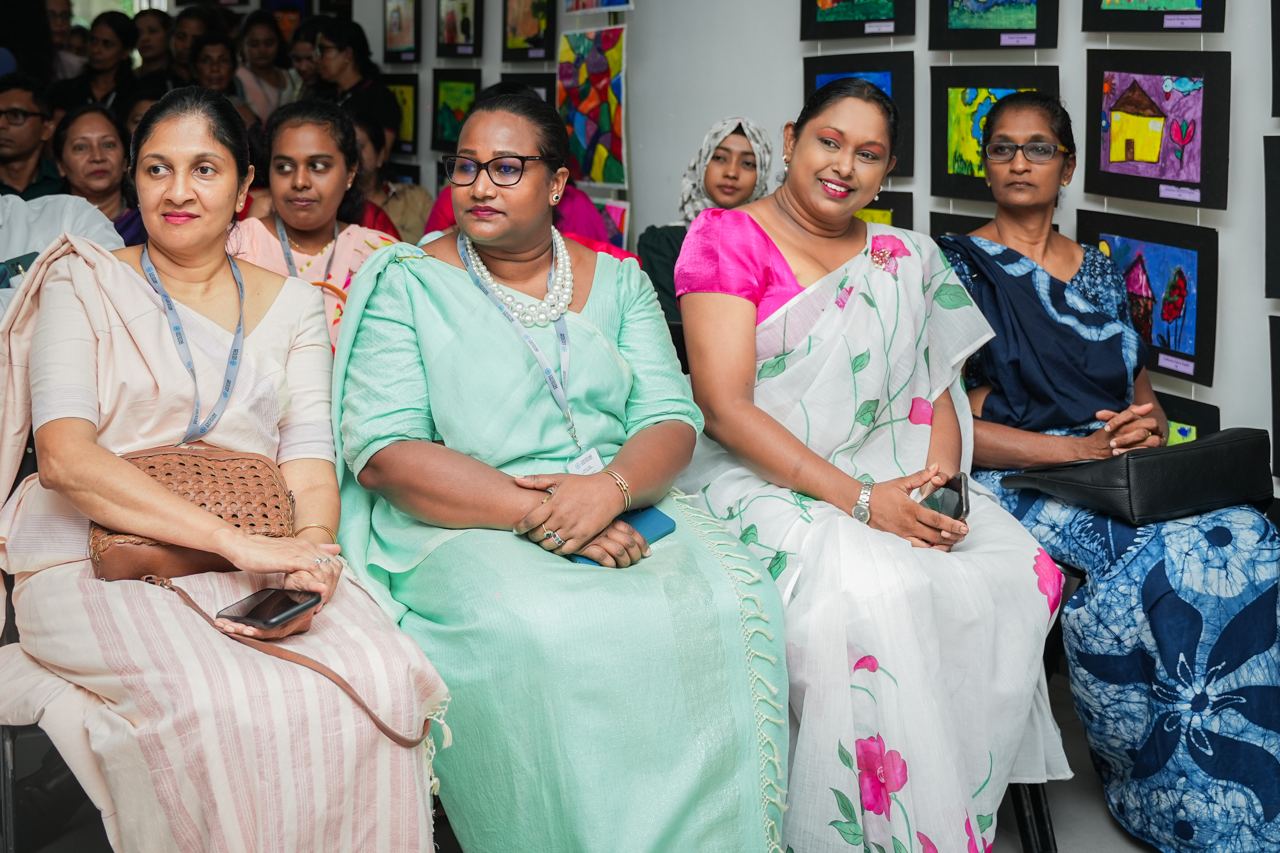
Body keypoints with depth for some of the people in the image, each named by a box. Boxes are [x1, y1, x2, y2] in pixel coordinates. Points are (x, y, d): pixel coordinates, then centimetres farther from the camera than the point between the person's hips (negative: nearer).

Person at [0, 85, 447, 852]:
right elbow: (64, 456, -8)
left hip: (258, 560, 3)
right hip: (102, 565, -3)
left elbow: (309, 457, 9)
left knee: (383, 681, -27)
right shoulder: (85, 286, 7)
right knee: (233, 710, -33)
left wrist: (311, 550, -17)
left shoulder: (291, 304, 18)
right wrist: (235, 539, -20)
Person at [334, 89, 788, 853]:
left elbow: (672, 421, 6)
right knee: (540, 633, -35)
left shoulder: (618, 283, 15)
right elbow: (382, 454, -7)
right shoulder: (408, 285, 5)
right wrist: (535, 513, -19)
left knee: (734, 602, -26)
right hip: (461, 529, -3)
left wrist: (609, 489, -18)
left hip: (625, 514, 3)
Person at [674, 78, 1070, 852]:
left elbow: (938, 389, 15)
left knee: (1024, 570, -21)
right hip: (760, 480, -5)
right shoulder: (728, 238, 0)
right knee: (870, 594, -35)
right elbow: (724, 406, -10)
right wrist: (857, 499, -18)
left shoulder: (906, 259, 17)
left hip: (891, 479, 5)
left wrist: (939, 474, -10)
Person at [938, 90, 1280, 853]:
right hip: (1020, 483, -5)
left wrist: (1148, 427, -3)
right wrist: (1082, 448, -15)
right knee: (1153, 569, -34)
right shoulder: (962, 269, 4)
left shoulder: (1100, 272, 21)